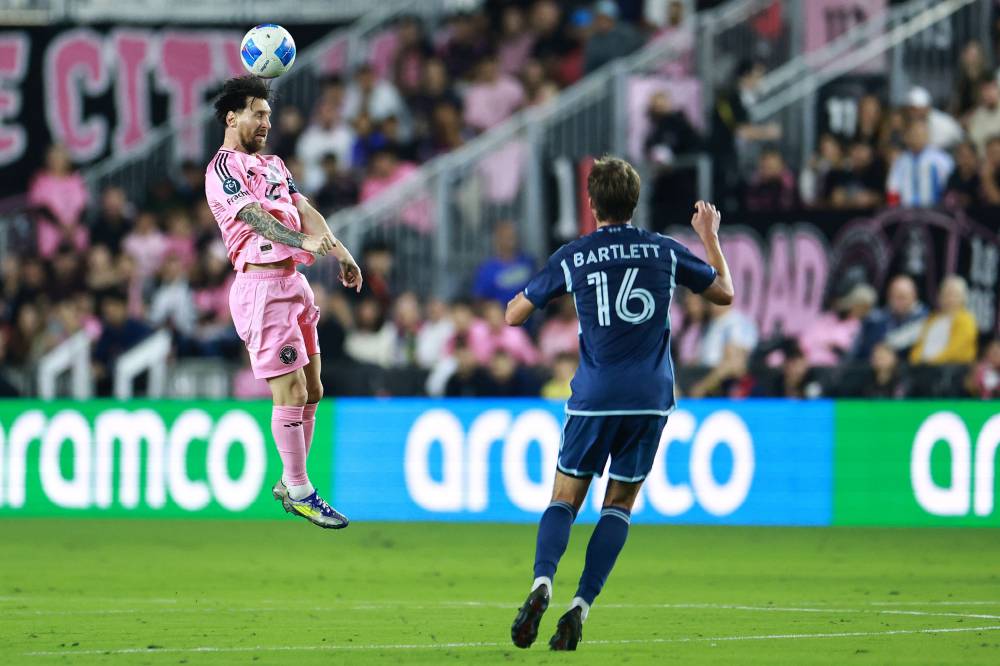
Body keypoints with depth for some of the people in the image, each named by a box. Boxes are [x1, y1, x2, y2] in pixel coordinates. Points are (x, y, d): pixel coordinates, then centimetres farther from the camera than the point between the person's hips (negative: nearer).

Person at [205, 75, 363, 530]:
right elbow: (255, 216, -21)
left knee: (311, 390, 10)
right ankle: (299, 492, -1)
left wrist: (339, 252, 2)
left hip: (293, 281, 9)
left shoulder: (273, 165, 22)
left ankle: (290, 484, 21)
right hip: (260, 284, -9)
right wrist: (303, 241, -36)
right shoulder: (223, 168, -6)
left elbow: (304, 211, 15)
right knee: (291, 391, -9)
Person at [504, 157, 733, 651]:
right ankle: (581, 607, -4)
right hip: (651, 399, 1)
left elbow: (514, 315, 5)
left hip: (594, 398, -1)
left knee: (565, 498, 7)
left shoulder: (572, 257, -1)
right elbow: (724, 293, 19)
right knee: (620, 505, 10)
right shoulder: (665, 251, 4)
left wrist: (520, 294, 27)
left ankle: (543, 582, -21)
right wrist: (710, 236, 32)